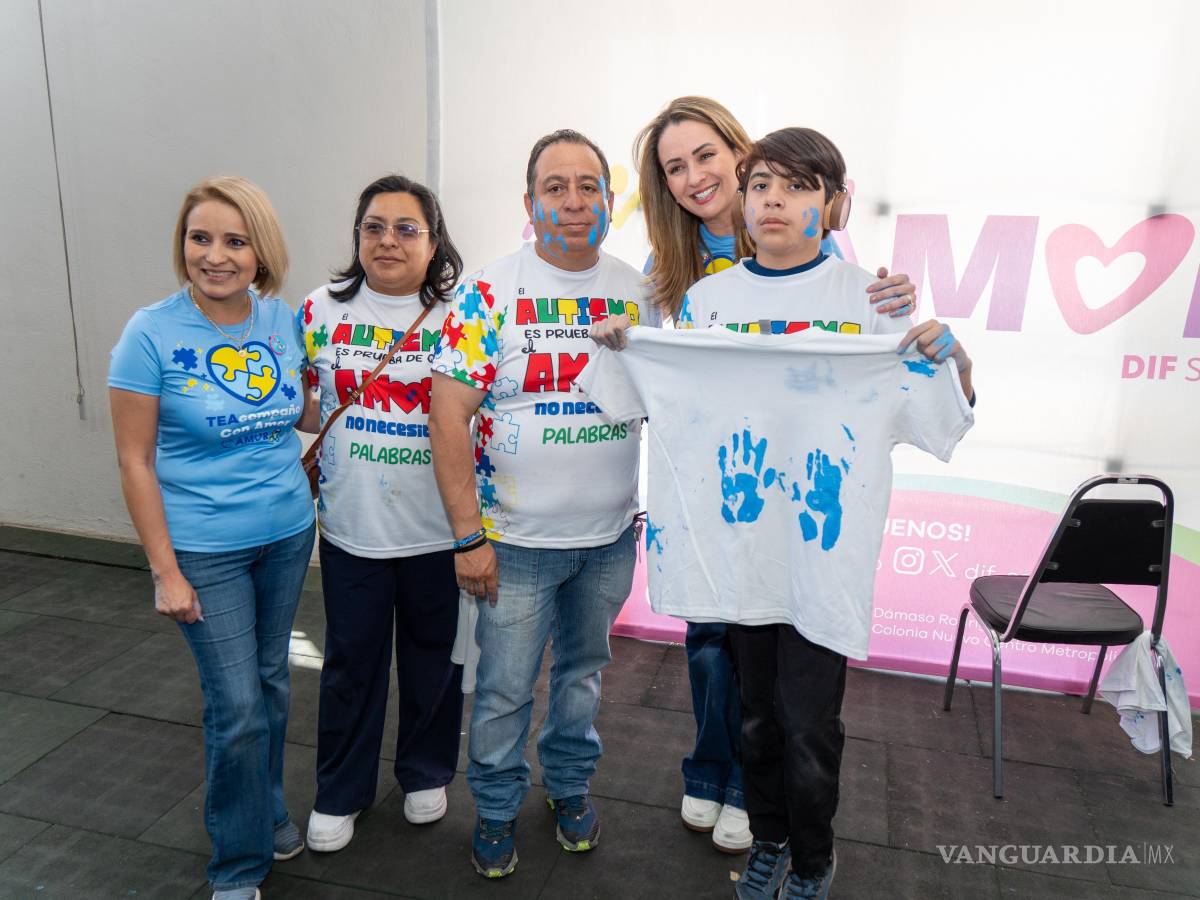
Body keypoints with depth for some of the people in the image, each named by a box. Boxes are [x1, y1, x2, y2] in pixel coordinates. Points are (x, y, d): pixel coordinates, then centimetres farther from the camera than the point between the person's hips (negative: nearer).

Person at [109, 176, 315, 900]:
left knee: (271, 683, 18)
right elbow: (135, 462, -10)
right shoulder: (152, 334, -13)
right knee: (237, 708, 1)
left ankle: (268, 809, 43)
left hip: (287, 536, 4)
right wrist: (165, 571, -10)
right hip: (204, 551, -4)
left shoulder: (284, 321, -3)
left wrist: (298, 483, -3)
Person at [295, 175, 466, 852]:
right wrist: (326, 439, 0)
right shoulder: (322, 309, 1)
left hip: (437, 531, -1)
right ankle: (341, 792, 36)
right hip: (351, 526, 2)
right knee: (351, 662, 14)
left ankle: (427, 773, 40)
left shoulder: (459, 315, -5)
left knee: (433, 658, 15)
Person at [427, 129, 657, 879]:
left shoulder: (641, 292, 2)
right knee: (506, 687, 10)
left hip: (611, 535, 4)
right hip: (517, 538, -3)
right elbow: (449, 416, -13)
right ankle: (497, 808, 35)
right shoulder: (490, 294, -10)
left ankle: (571, 784, 44)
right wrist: (468, 537, -14)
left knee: (584, 668, 21)